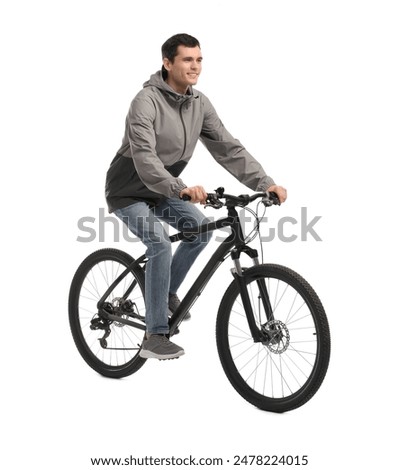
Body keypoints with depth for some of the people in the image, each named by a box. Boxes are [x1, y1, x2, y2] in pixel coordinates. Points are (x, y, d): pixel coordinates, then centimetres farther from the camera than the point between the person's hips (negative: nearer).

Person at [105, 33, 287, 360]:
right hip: (128, 191, -7)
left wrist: (265, 183, -21)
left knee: (200, 229, -10)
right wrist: (181, 190, -54)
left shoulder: (200, 104, -6)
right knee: (161, 245, -24)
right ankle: (155, 337, -16)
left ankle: (168, 291, 14)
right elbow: (144, 158, -39)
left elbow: (229, 148, -9)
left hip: (161, 191, 7)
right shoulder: (146, 101, -27)